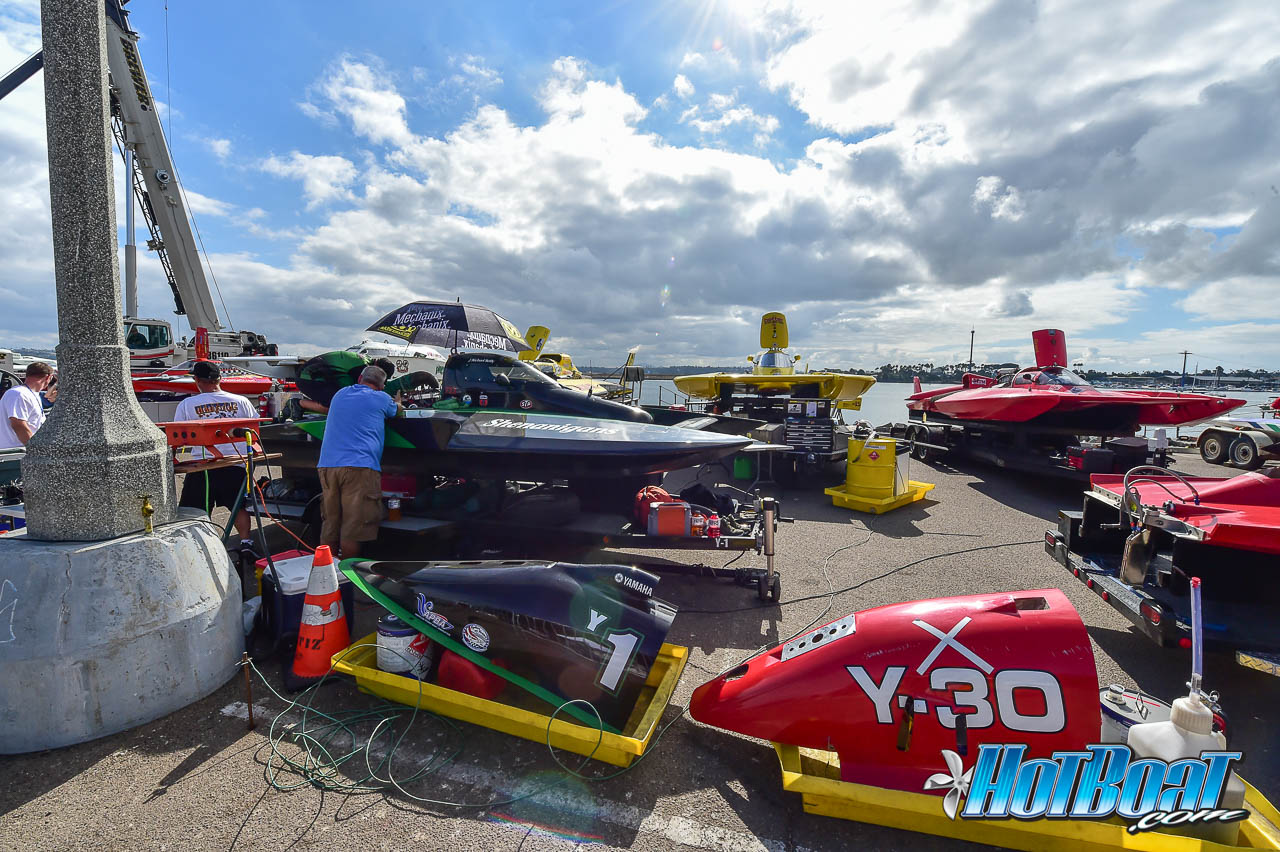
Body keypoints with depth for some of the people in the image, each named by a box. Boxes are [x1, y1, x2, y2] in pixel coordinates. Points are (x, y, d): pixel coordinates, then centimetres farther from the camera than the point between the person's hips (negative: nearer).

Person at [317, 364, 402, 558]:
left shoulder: (340, 394, 21)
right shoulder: (380, 398, 5)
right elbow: (397, 410, 26)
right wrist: (398, 401, 51)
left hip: (326, 465, 6)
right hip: (359, 466, -6)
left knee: (330, 525, 13)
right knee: (353, 527, -3)